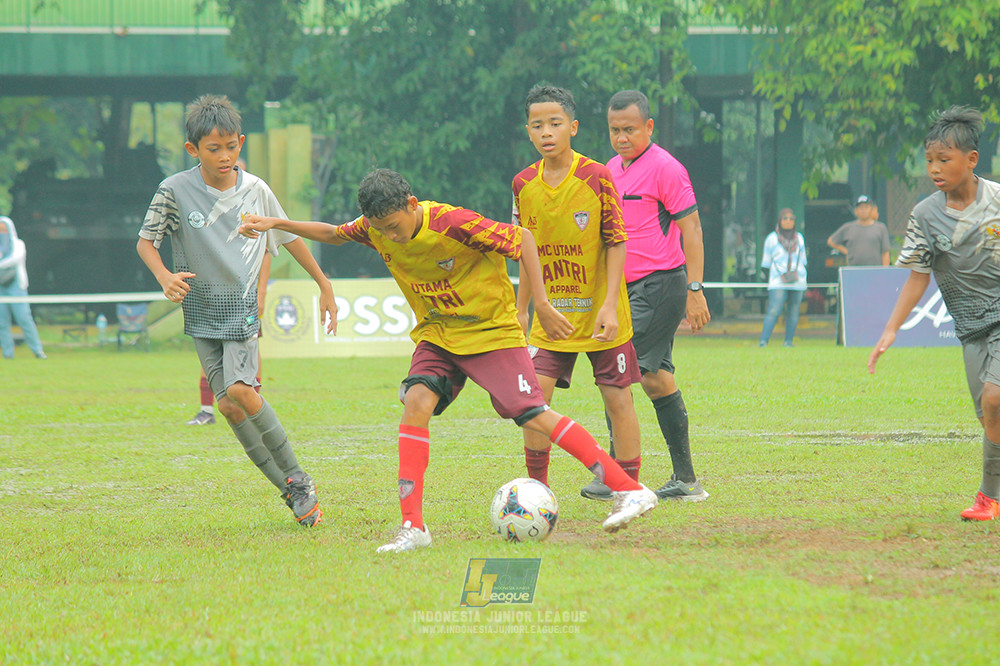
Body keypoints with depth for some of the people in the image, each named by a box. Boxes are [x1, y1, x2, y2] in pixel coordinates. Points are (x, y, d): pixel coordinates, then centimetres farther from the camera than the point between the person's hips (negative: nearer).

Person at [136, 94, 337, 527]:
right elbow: (145, 241, 0)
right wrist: (165, 277, -20)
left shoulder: (255, 190, -3)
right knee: (228, 405, -9)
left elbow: (288, 237, 12)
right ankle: (290, 489, 1)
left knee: (240, 390, -22)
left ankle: (297, 478, -7)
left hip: (243, 306, -1)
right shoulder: (175, 191, -8)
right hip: (202, 311, 1)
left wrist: (324, 285, 16)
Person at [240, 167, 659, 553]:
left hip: (493, 331, -5)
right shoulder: (376, 229, -8)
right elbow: (333, 234, 14)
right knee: (416, 401, -19)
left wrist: (541, 305, -20)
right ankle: (413, 526, -17)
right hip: (437, 336, 5)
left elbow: (522, 239, -18)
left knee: (533, 416, -15)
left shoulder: (452, 224, -27)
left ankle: (630, 491, -9)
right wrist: (275, 224, 5)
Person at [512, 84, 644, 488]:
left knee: (617, 397, 1)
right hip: (552, 313, 3)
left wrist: (609, 306, -16)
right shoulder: (524, 184, 1)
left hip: (600, 314, -3)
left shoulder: (596, 177, -11)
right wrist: (521, 311, 12)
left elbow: (616, 243, -8)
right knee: (534, 393, -8)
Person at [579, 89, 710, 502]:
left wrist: (694, 290, -16)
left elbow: (691, 229, -11)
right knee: (654, 377, 8)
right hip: (630, 289, 9)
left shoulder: (664, 168, -9)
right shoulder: (611, 170, 16)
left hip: (660, 284, -8)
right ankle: (685, 480, 11)